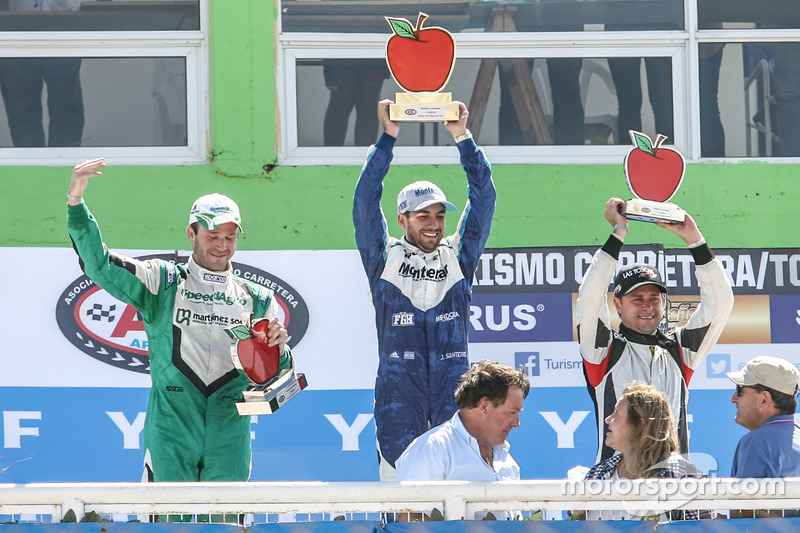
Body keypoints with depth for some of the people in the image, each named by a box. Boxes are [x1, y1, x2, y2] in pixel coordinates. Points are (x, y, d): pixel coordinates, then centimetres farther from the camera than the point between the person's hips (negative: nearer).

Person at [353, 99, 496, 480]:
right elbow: (365, 201, 0)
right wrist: (387, 137, -6)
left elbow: (483, 199, 7)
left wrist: (463, 138, -2)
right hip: (398, 388, -1)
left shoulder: (458, 258, 12)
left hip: (452, 389, 1)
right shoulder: (384, 260, 9)